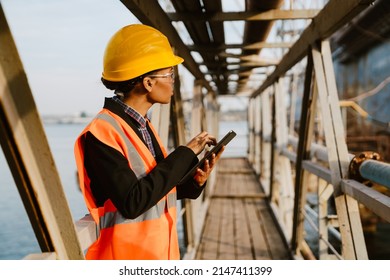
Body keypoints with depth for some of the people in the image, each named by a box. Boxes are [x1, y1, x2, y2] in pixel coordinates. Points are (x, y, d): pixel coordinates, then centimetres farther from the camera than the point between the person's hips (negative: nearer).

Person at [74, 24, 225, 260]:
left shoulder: (144, 127, 6)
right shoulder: (101, 134, -20)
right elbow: (133, 202, -27)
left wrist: (195, 180, -6)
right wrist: (185, 154, -21)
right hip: (127, 257, -8)